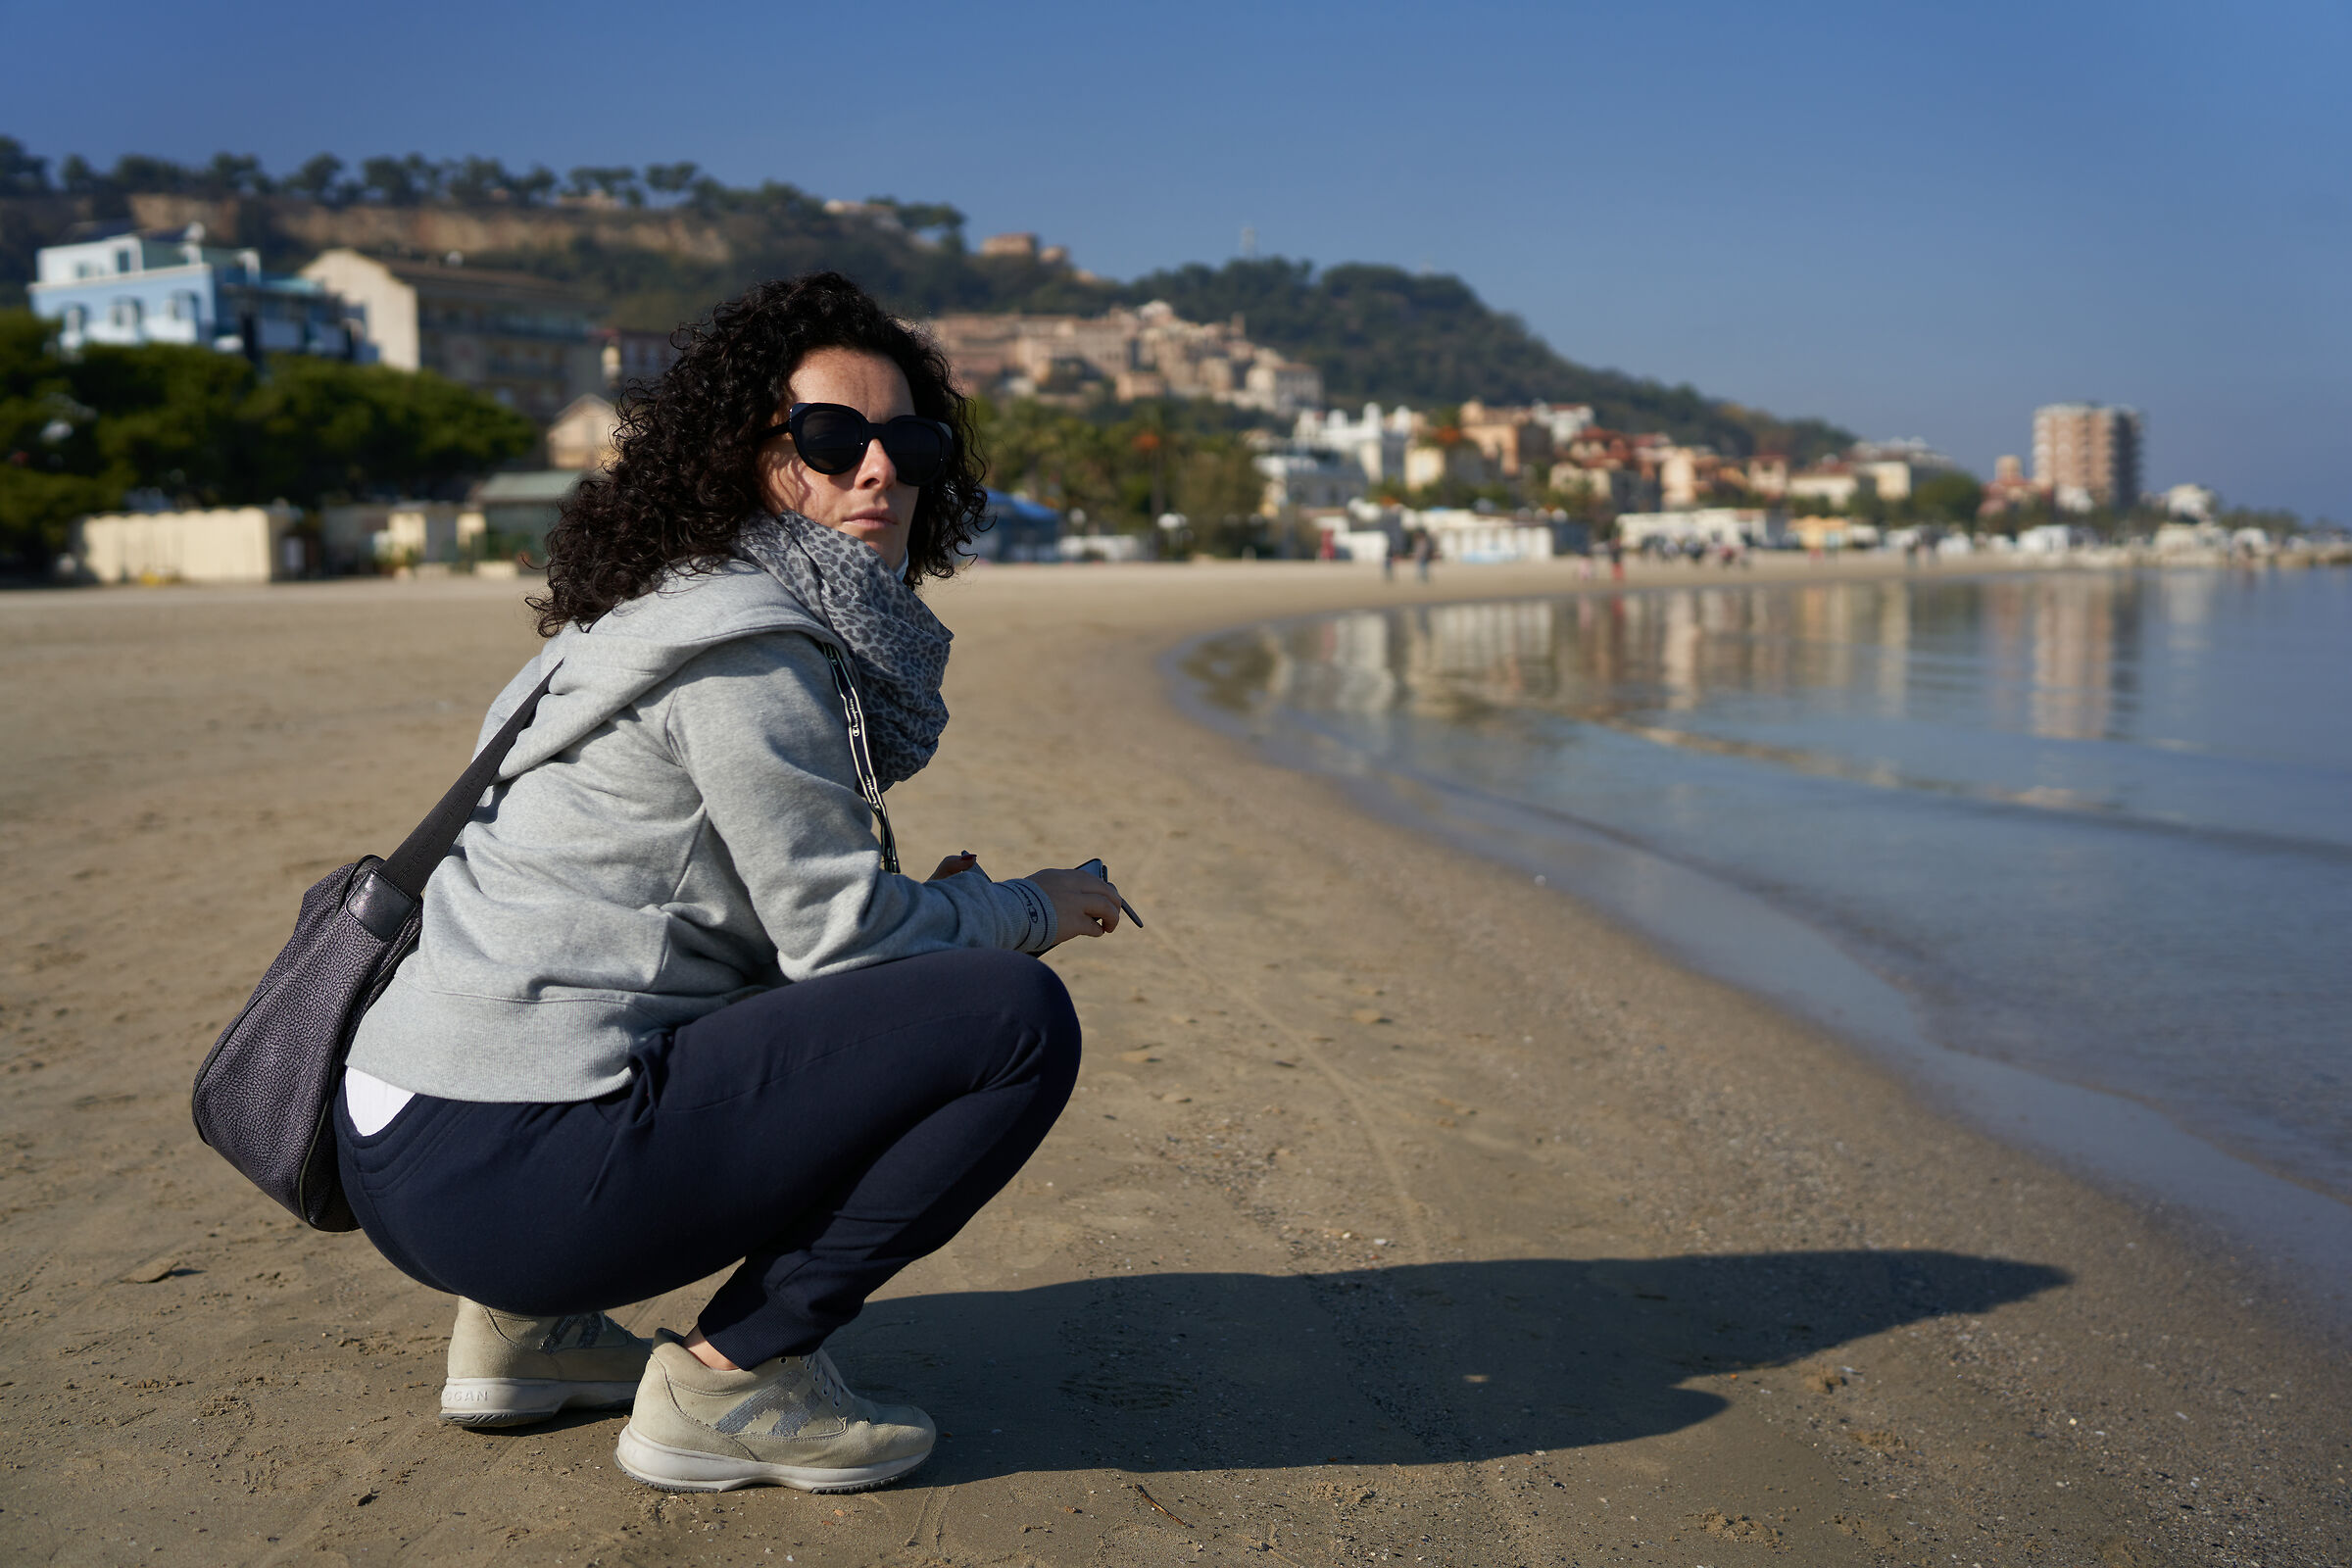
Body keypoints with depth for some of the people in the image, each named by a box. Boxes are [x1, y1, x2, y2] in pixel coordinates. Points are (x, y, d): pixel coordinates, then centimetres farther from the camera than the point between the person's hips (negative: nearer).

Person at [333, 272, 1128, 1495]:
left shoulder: (682, 611, 18)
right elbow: (843, 934, -10)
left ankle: (527, 1324, 20)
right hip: (504, 1168, -10)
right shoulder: (748, 648, -12)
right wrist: (1033, 911, 5)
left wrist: (927, 908, 12)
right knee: (1017, 1019, -15)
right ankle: (730, 1378, -3)